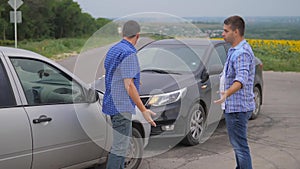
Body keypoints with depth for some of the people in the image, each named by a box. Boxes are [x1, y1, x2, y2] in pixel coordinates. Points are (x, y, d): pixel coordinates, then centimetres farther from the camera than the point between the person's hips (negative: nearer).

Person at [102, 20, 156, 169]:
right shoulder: (128, 53, -17)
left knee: (121, 144, 19)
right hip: (122, 107, -10)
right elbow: (129, 85, -21)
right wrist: (143, 110, -18)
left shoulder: (113, 49, 13)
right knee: (119, 148, -7)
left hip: (113, 105, 10)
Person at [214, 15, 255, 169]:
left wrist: (227, 93, -51)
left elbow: (241, 79, -35)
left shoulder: (242, 53, -21)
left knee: (240, 145, -7)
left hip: (238, 107, -11)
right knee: (237, 143, 21)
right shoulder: (234, 50, 13)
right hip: (233, 106, 11)